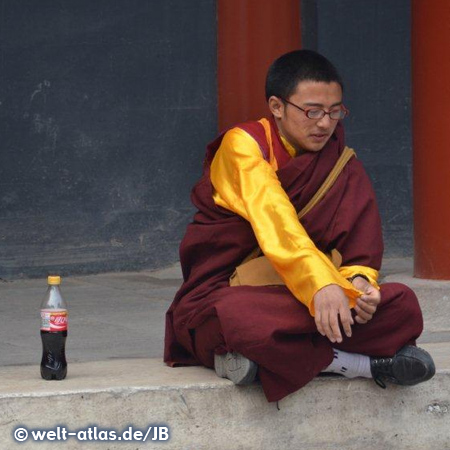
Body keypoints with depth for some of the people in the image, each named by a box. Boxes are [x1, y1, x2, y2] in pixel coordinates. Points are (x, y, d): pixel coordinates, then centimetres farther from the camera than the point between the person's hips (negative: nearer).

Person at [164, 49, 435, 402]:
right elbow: (272, 216, -25)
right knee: (238, 320, -41)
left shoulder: (337, 158, 9)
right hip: (224, 292, -4)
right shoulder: (243, 144, -8)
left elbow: (359, 241, 0)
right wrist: (321, 284, -41)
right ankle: (365, 363, -25)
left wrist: (357, 280, -24)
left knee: (402, 304, -19)